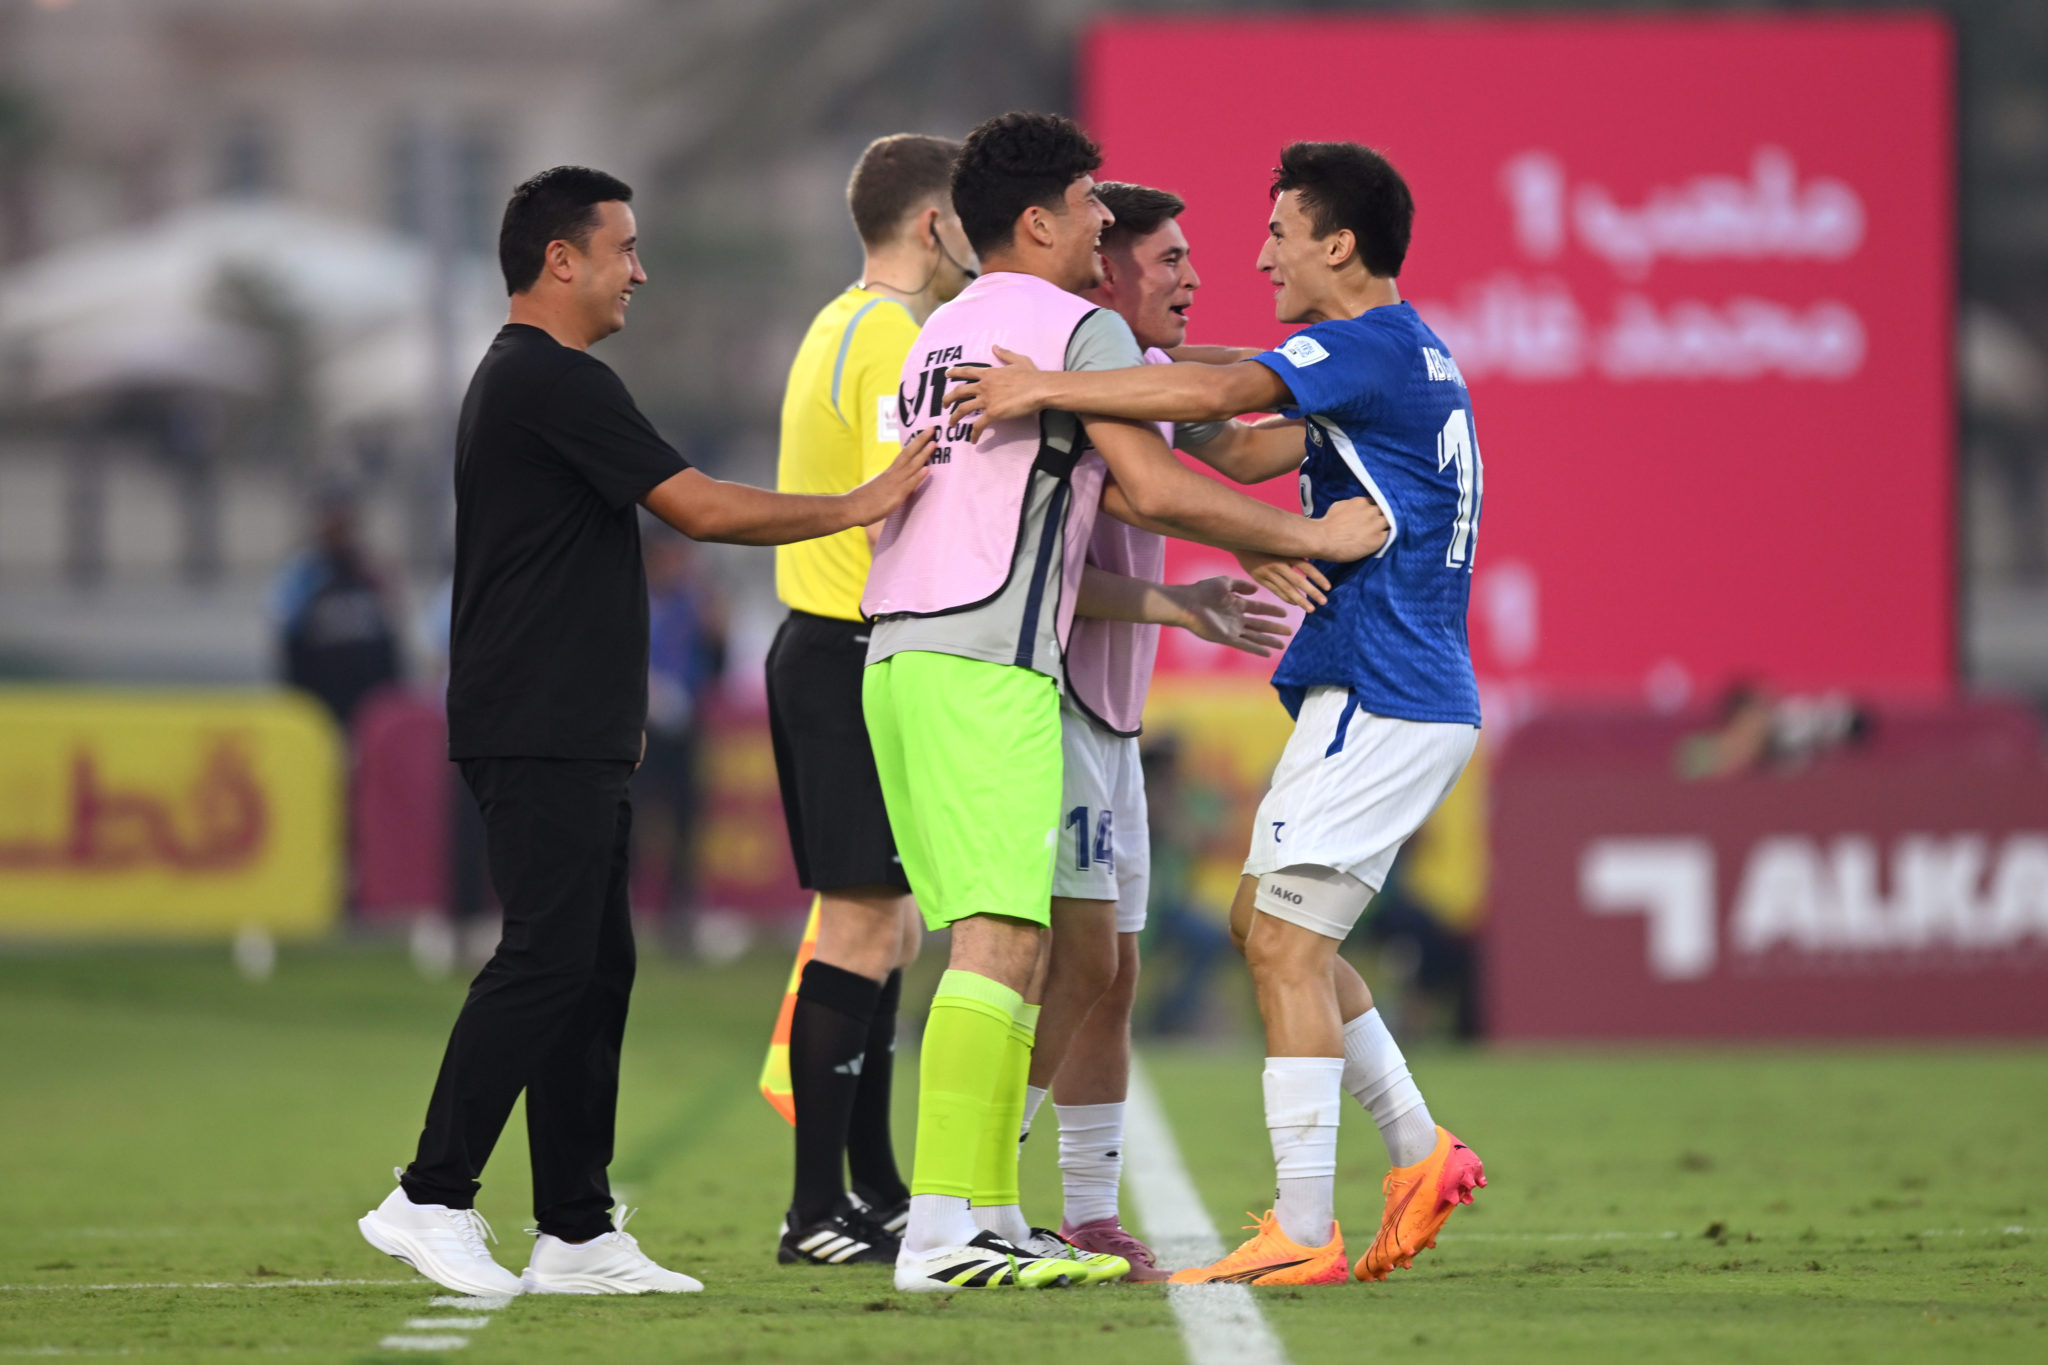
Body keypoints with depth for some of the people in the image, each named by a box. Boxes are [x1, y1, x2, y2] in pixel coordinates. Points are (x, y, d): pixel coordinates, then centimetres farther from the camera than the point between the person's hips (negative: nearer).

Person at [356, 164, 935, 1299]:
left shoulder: (516, 378, 21)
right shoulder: (555, 381, -13)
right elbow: (699, 508, -16)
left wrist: (614, 710, 26)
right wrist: (859, 506, -8)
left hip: (572, 735, 11)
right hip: (543, 736, -11)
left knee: (594, 967, 8)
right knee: (547, 961, -13)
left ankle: (576, 1230, 8)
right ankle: (430, 1200, -13)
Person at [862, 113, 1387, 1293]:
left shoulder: (943, 335, 26)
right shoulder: (1083, 329, -2)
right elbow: (1152, 488, -13)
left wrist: (1178, 607, 28)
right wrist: (1314, 536, -3)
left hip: (899, 652, 9)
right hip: (988, 665, -9)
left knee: (1003, 938, 13)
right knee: (1000, 939, -12)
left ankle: (990, 1215, 11)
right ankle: (943, 1231, -19)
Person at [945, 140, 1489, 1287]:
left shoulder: (1376, 345, -13)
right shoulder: (1402, 356, 19)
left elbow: (1220, 393, -25)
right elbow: (1253, 450, 23)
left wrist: (1050, 389, -23)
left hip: (1380, 701, -10)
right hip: (1414, 700, 10)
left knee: (1283, 936, -10)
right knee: (1276, 926, 17)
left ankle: (1302, 1234, -12)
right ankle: (1420, 1151, 18)